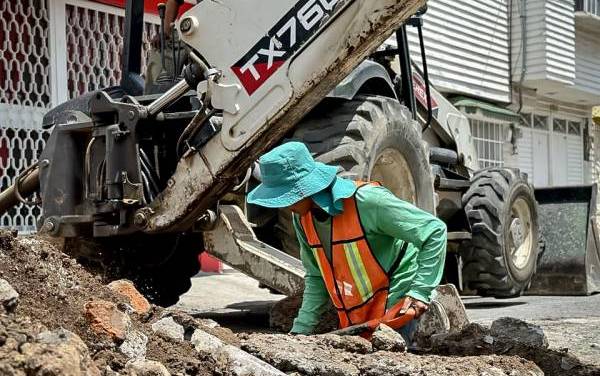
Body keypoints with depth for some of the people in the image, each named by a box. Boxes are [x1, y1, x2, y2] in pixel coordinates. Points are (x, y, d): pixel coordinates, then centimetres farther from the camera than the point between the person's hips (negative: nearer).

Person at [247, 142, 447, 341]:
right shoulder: (303, 217, -2)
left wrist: (420, 291, -23)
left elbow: (435, 230, -20)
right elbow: (316, 278, 9)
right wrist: (300, 330, 0)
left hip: (395, 305, -7)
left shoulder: (367, 201, -24)